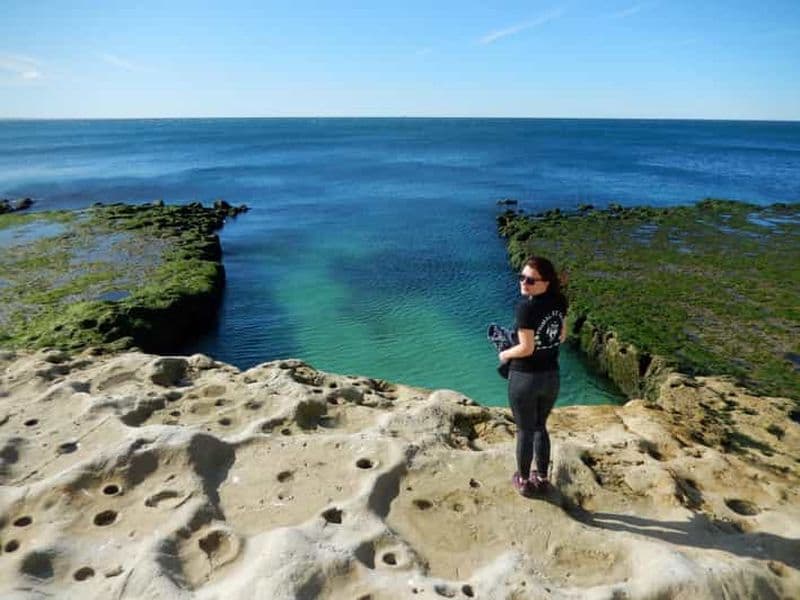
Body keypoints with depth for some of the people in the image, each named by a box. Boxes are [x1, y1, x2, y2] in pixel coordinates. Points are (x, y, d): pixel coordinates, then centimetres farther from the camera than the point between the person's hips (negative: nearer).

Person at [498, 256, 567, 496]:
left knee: (524, 431, 13)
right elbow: (561, 337, 9)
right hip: (551, 377, 6)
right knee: (540, 427, 24)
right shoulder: (558, 301, -2)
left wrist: (504, 354, -5)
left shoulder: (526, 307, -24)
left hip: (525, 378, -6)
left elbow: (526, 348, -23)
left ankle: (523, 480, 30)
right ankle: (542, 477, 37)